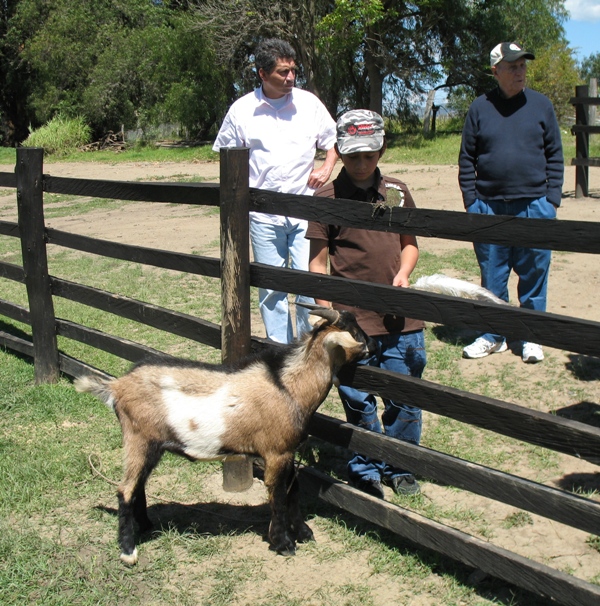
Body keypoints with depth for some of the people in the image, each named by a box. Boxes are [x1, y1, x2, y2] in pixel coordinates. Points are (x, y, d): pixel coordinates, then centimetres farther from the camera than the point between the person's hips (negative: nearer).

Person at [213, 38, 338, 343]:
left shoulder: (309, 103, 3)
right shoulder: (242, 110, 1)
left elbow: (333, 141, 16)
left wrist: (327, 167, -3)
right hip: (262, 214, 0)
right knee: (270, 289, 8)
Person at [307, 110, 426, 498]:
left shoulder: (397, 192, 8)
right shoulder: (329, 197, -3)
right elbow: (318, 259, -1)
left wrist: (403, 274, -4)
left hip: (398, 318, 3)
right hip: (351, 321, -3)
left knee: (405, 399, 10)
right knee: (359, 402, 7)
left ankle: (399, 467, 29)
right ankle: (365, 473, 25)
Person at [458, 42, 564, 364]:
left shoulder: (541, 105, 6)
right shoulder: (479, 108, 5)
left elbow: (555, 156, 7)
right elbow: (466, 159, 6)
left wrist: (552, 200, -1)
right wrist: (471, 202, -1)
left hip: (534, 207, 0)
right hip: (489, 208, 0)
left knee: (534, 275, 6)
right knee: (492, 277, 7)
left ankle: (532, 337, 19)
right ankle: (493, 335, 22)